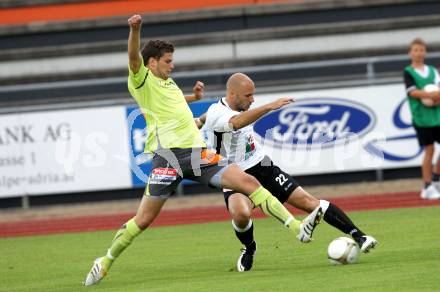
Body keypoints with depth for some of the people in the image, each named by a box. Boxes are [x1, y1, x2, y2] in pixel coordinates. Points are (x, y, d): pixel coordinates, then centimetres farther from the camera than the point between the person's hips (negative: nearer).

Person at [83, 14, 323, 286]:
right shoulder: (142, 80, 1)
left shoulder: (169, 83, 25)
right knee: (144, 219, -6)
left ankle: (298, 228, -9)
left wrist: (193, 97, 35)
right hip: (169, 156, -7)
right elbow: (134, 57, -20)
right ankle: (105, 262, 12)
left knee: (248, 182, -6)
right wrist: (135, 30, -38)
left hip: (197, 153, 7)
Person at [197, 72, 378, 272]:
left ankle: (358, 235, -5)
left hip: (262, 167, 6)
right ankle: (249, 248, -1)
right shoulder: (216, 113, -20)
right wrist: (269, 107, -53)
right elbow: (237, 123, -45)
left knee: (307, 201, -6)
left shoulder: (238, 107, 4)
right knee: (241, 214, -35)